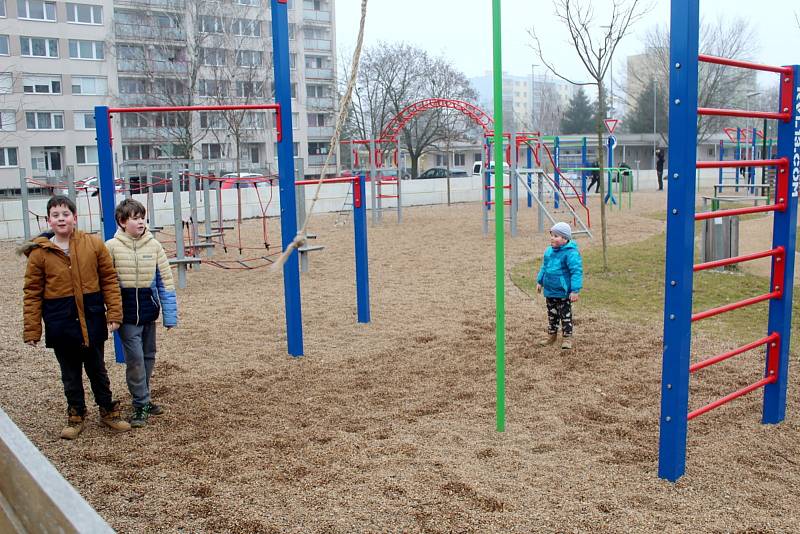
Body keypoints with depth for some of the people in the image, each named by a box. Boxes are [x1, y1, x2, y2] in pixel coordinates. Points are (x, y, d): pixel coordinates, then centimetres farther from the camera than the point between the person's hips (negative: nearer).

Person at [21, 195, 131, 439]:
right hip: (60, 323, 0)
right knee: (70, 374, 14)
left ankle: (108, 411, 31)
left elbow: (109, 279, -3)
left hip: (92, 320, 0)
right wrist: (31, 330, -6)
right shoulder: (40, 252, -7)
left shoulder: (93, 244, -5)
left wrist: (114, 313, -8)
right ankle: (76, 416, 31)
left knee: (97, 369, 16)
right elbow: (32, 293, -4)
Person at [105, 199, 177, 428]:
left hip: (149, 313, 3)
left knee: (148, 357, 14)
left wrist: (170, 314, -2)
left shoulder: (154, 245, -1)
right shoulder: (112, 247, -7)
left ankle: (142, 399, 31)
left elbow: (165, 281, 1)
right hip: (127, 315, -3)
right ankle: (141, 405, 9)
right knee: (135, 359, -5)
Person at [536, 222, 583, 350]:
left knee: (565, 315, 5)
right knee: (552, 314, 19)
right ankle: (551, 335, 33)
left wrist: (575, 290, -24)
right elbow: (544, 267, 18)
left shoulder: (571, 253, -20)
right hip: (550, 291, 7)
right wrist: (540, 281, 20)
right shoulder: (549, 251, 4)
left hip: (563, 292, -7)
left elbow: (577, 272, -21)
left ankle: (567, 338, 17)